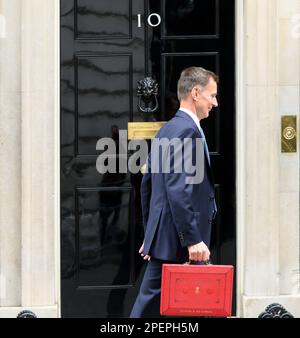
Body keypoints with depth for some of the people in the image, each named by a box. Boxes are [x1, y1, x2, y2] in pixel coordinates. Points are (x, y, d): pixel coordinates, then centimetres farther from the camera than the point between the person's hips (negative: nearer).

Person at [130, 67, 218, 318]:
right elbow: (178, 191, -23)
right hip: (178, 240, -10)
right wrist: (193, 240, -24)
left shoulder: (167, 130, 16)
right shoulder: (187, 130, -14)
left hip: (164, 238, 10)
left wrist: (152, 235, 25)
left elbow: (147, 185, 21)